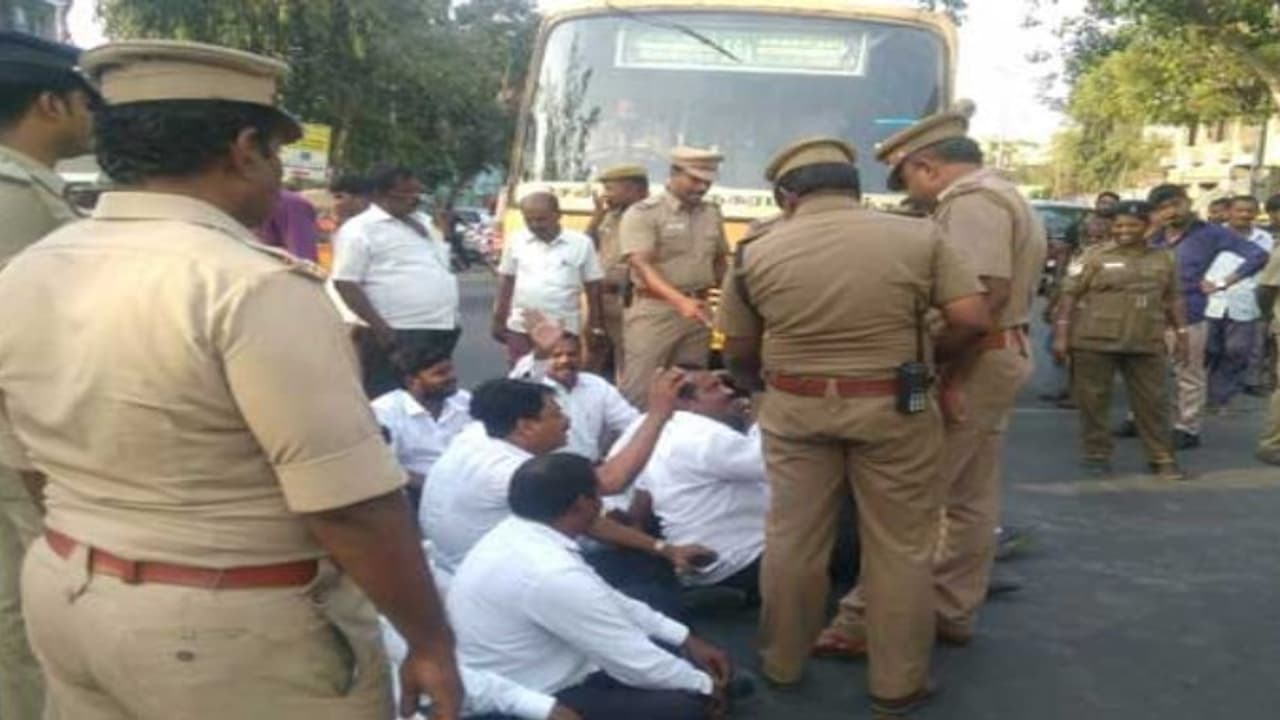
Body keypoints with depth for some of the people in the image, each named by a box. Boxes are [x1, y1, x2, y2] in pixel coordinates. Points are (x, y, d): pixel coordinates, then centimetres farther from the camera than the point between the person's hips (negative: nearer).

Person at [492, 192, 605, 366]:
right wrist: (499, 320, 7)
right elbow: (506, 282, 8)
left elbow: (593, 286, 1)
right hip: (521, 328, 2)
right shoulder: (517, 241, 1)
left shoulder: (581, 243, -4)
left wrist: (595, 324, 0)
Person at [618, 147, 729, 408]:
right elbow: (642, 266, -19)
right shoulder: (643, 213, -9)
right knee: (638, 389, -5)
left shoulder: (712, 213, 10)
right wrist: (680, 301, -31)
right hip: (655, 311, -5)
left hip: (697, 310, 6)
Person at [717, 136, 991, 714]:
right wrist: (925, 358, 9)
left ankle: (782, 662, 30)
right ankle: (897, 683, 21)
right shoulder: (917, 237, -5)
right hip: (893, 408, -1)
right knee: (900, 547, 11)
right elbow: (972, 320, -9)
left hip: (795, 407, 1)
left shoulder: (757, 252, -2)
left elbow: (738, 353, 6)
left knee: (791, 538, 15)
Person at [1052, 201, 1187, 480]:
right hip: (1094, 342, -3)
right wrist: (1061, 334, -8)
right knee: (1093, 400, 2)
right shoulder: (1096, 258, -1)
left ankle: (1162, 458, 15)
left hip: (1146, 343, 3)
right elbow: (1070, 295, -2)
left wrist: (1181, 334, 12)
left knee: (1152, 401, 6)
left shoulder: (1163, 259, 10)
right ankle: (1097, 454, 15)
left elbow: (1173, 299, 17)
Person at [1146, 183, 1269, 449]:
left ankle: (1187, 429, 11)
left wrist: (1222, 283, -11)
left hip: (1187, 316, -5)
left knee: (1189, 375, 2)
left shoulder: (1209, 233, -3)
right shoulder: (1155, 236, 12)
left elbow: (1258, 255, -8)